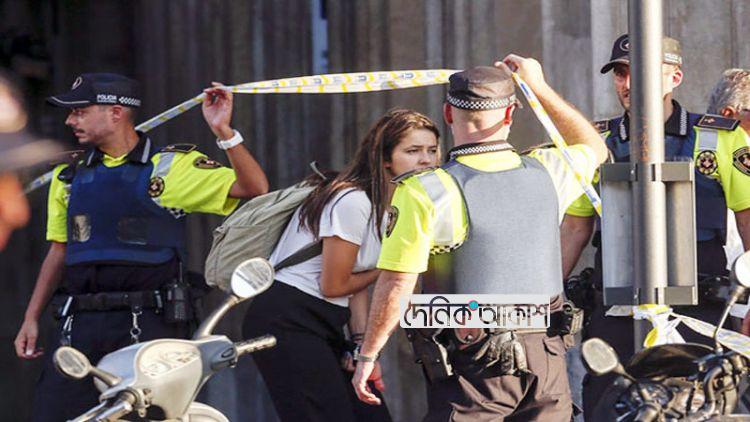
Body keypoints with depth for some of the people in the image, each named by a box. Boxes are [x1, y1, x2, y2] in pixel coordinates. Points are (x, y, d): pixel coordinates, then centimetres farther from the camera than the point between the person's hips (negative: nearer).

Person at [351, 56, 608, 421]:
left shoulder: (425, 193, -14)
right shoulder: (546, 172, 1)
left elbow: (396, 286, -14)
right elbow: (593, 148, 25)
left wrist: (367, 354, -2)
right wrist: (540, 89, 28)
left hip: (473, 368, -4)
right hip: (546, 361, 5)